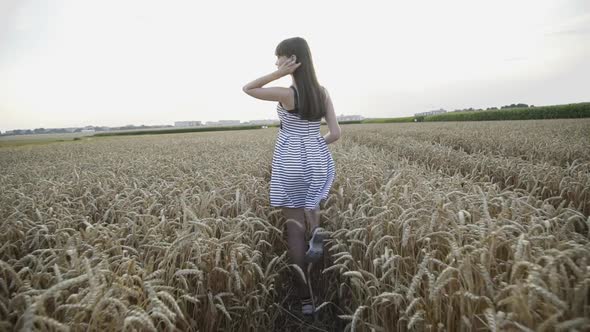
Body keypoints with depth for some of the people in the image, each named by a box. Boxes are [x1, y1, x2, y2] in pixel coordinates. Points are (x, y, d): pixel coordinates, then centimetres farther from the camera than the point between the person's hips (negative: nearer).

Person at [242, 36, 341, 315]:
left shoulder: (287, 94, -13)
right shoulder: (323, 92, 2)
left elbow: (248, 89, 1)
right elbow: (335, 134, 0)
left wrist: (277, 74, -10)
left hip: (291, 163, -5)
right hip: (317, 162, 5)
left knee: (294, 228, 4)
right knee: (309, 207, 32)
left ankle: (305, 299, 9)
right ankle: (317, 231, -3)